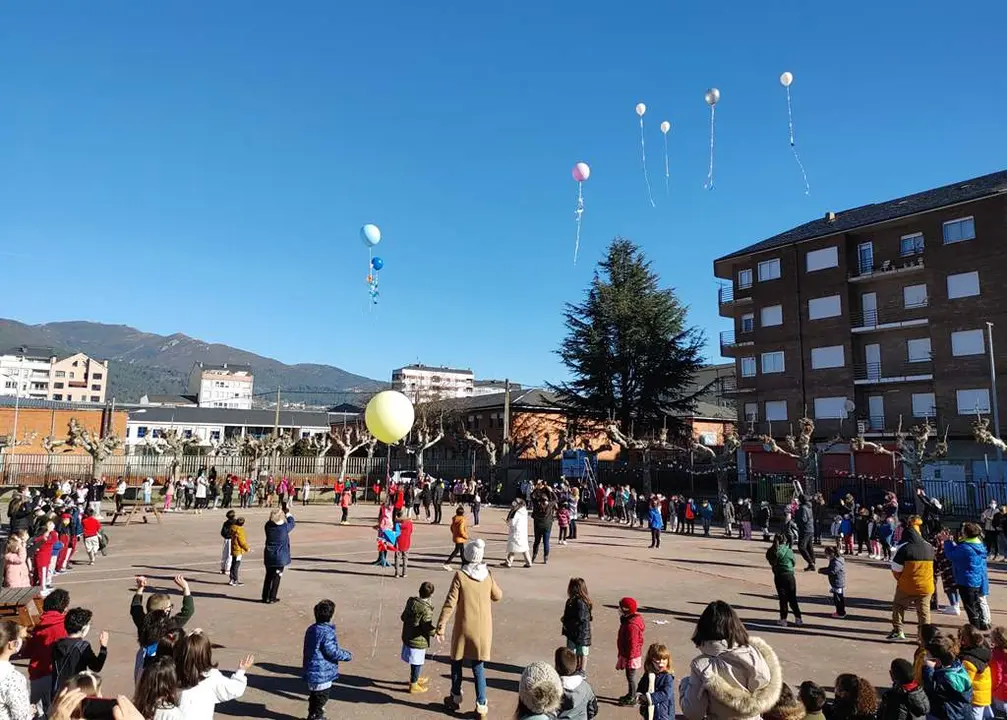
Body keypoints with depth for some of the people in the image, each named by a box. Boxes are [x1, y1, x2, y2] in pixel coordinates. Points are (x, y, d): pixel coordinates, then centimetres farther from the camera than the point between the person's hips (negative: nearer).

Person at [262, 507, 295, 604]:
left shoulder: (268, 526, -9)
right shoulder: (285, 527, -16)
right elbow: (292, 523, 5)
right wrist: (289, 516, 24)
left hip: (269, 556, 4)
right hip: (280, 556, -4)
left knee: (268, 576, 17)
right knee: (276, 577, 8)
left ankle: (265, 597, 23)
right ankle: (272, 597, 11)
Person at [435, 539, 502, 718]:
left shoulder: (460, 575, -15)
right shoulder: (488, 574, -6)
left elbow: (450, 603, -15)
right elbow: (497, 596, 9)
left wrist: (441, 626, -8)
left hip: (464, 628, -2)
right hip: (483, 629, 2)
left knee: (456, 662, 19)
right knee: (478, 667, 11)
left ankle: (456, 699, 32)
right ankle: (481, 706, 12)